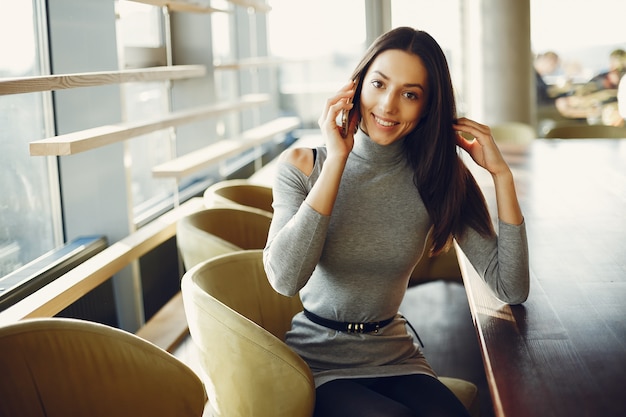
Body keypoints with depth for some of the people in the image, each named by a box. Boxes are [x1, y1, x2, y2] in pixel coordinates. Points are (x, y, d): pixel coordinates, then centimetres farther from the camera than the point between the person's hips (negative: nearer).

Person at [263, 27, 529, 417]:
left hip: (394, 355, 2)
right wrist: (336, 161, -22)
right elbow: (285, 278, -24)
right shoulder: (303, 165, -7)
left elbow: (511, 289, -7)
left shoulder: (440, 177, -2)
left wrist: (501, 174, -14)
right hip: (317, 356, -2)